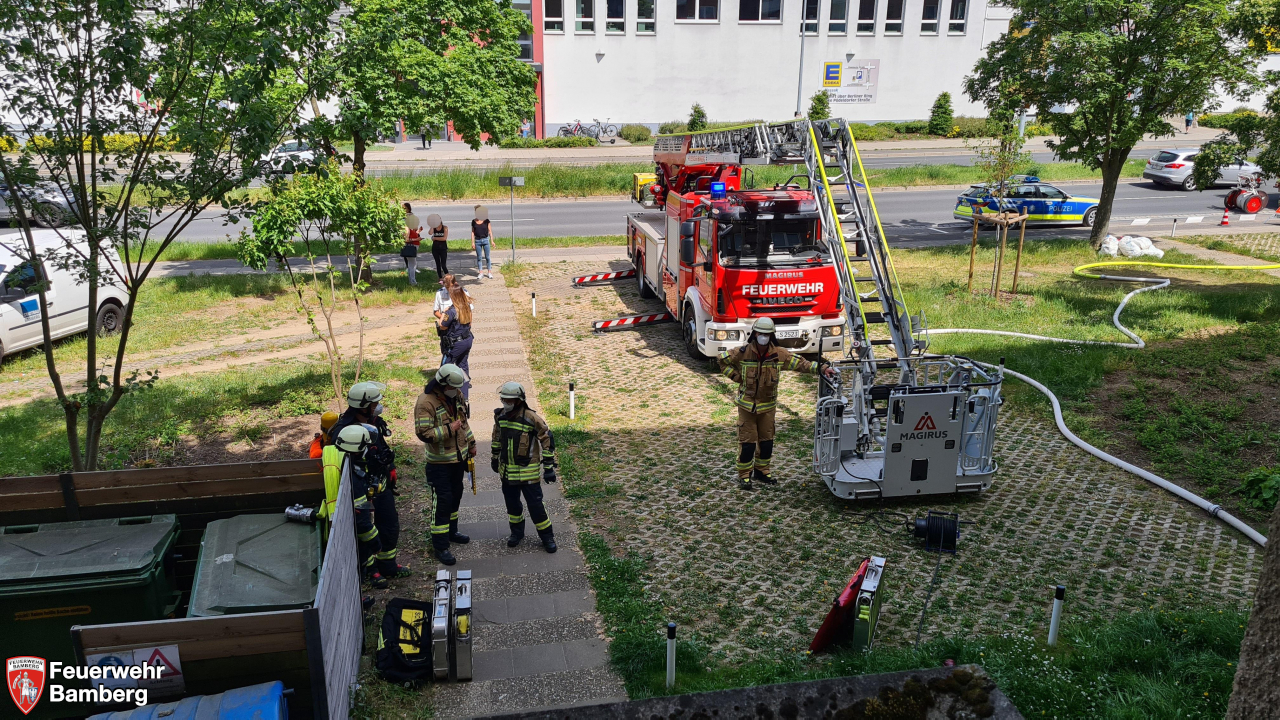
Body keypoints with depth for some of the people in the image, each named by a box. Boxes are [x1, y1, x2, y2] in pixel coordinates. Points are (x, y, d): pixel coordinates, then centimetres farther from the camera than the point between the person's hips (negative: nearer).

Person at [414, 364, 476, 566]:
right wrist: (449, 430, -28)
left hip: (459, 457, 8)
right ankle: (440, 546, 4)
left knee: (455, 496, 21)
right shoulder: (426, 402, -24)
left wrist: (471, 444, 19)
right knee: (442, 501, -4)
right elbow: (423, 433, -27)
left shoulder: (457, 396, 1)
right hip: (439, 462, -8)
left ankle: (451, 531, 40)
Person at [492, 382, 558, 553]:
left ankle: (547, 536, 16)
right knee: (511, 503, 17)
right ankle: (517, 532, 38)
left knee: (535, 505, 0)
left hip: (528, 471, -5)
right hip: (507, 470, 5)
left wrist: (549, 467, -13)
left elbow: (548, 440, -14)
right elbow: (497, 437, 17)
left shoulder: (532, 418, -20)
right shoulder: (500, 416, -2)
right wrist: (494, 458, 23)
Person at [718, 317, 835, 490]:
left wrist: (821, 368, -14)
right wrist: (736, 376, -6)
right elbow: (723, 359, 1)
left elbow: (800, 363, -3)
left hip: (768, 405, 3)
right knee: (747, 441, -2)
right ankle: (744, 475, 9)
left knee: (767, 440, 13)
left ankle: (762, 470, 30)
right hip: (747, 404, -3)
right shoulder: (743, 353, -11)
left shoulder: (779, 354, -5)